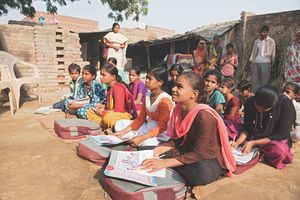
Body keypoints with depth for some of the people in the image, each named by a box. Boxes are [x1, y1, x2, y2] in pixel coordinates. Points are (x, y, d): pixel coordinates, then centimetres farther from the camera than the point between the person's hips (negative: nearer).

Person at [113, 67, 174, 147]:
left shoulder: (165, 100, -19)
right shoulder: (147, 96, 4)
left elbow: (162, 126, -23)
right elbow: (140, 118, 6)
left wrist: (141, 138, -31)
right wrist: (123, 132, -2)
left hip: (160, 134, -8)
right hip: (148, 127, 8)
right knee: (119, 124, 5)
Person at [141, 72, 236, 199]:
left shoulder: (205, 116, -27)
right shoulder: (179, 109, -4)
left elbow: (199, 154, -27)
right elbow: (176, 140, 4)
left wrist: (165, 163, -31)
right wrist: (157, 150, -11)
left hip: (209, 160, -7)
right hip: (185, 153, 7)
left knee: (203, 171, -41)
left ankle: (194, 181, -4)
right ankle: (192, 179, -3)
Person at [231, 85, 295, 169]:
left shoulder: (286, 105, -20)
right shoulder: (250, 102, -11)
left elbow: (281, 135, -19)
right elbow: (247, 129, -4)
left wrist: (253, 143, -25)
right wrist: (237, 142, -23)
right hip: (253, 137, 4)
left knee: (279, 150, -37)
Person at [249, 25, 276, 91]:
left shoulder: (271, 41, 5)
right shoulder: (257, 41, 13)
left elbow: (272, 52, 5)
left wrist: (271, 61, 1)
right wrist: (251, 60, 7)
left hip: (266, 63, -3)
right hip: (256, 62, 3)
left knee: (264, 81, -2)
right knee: (255, 80, 2)